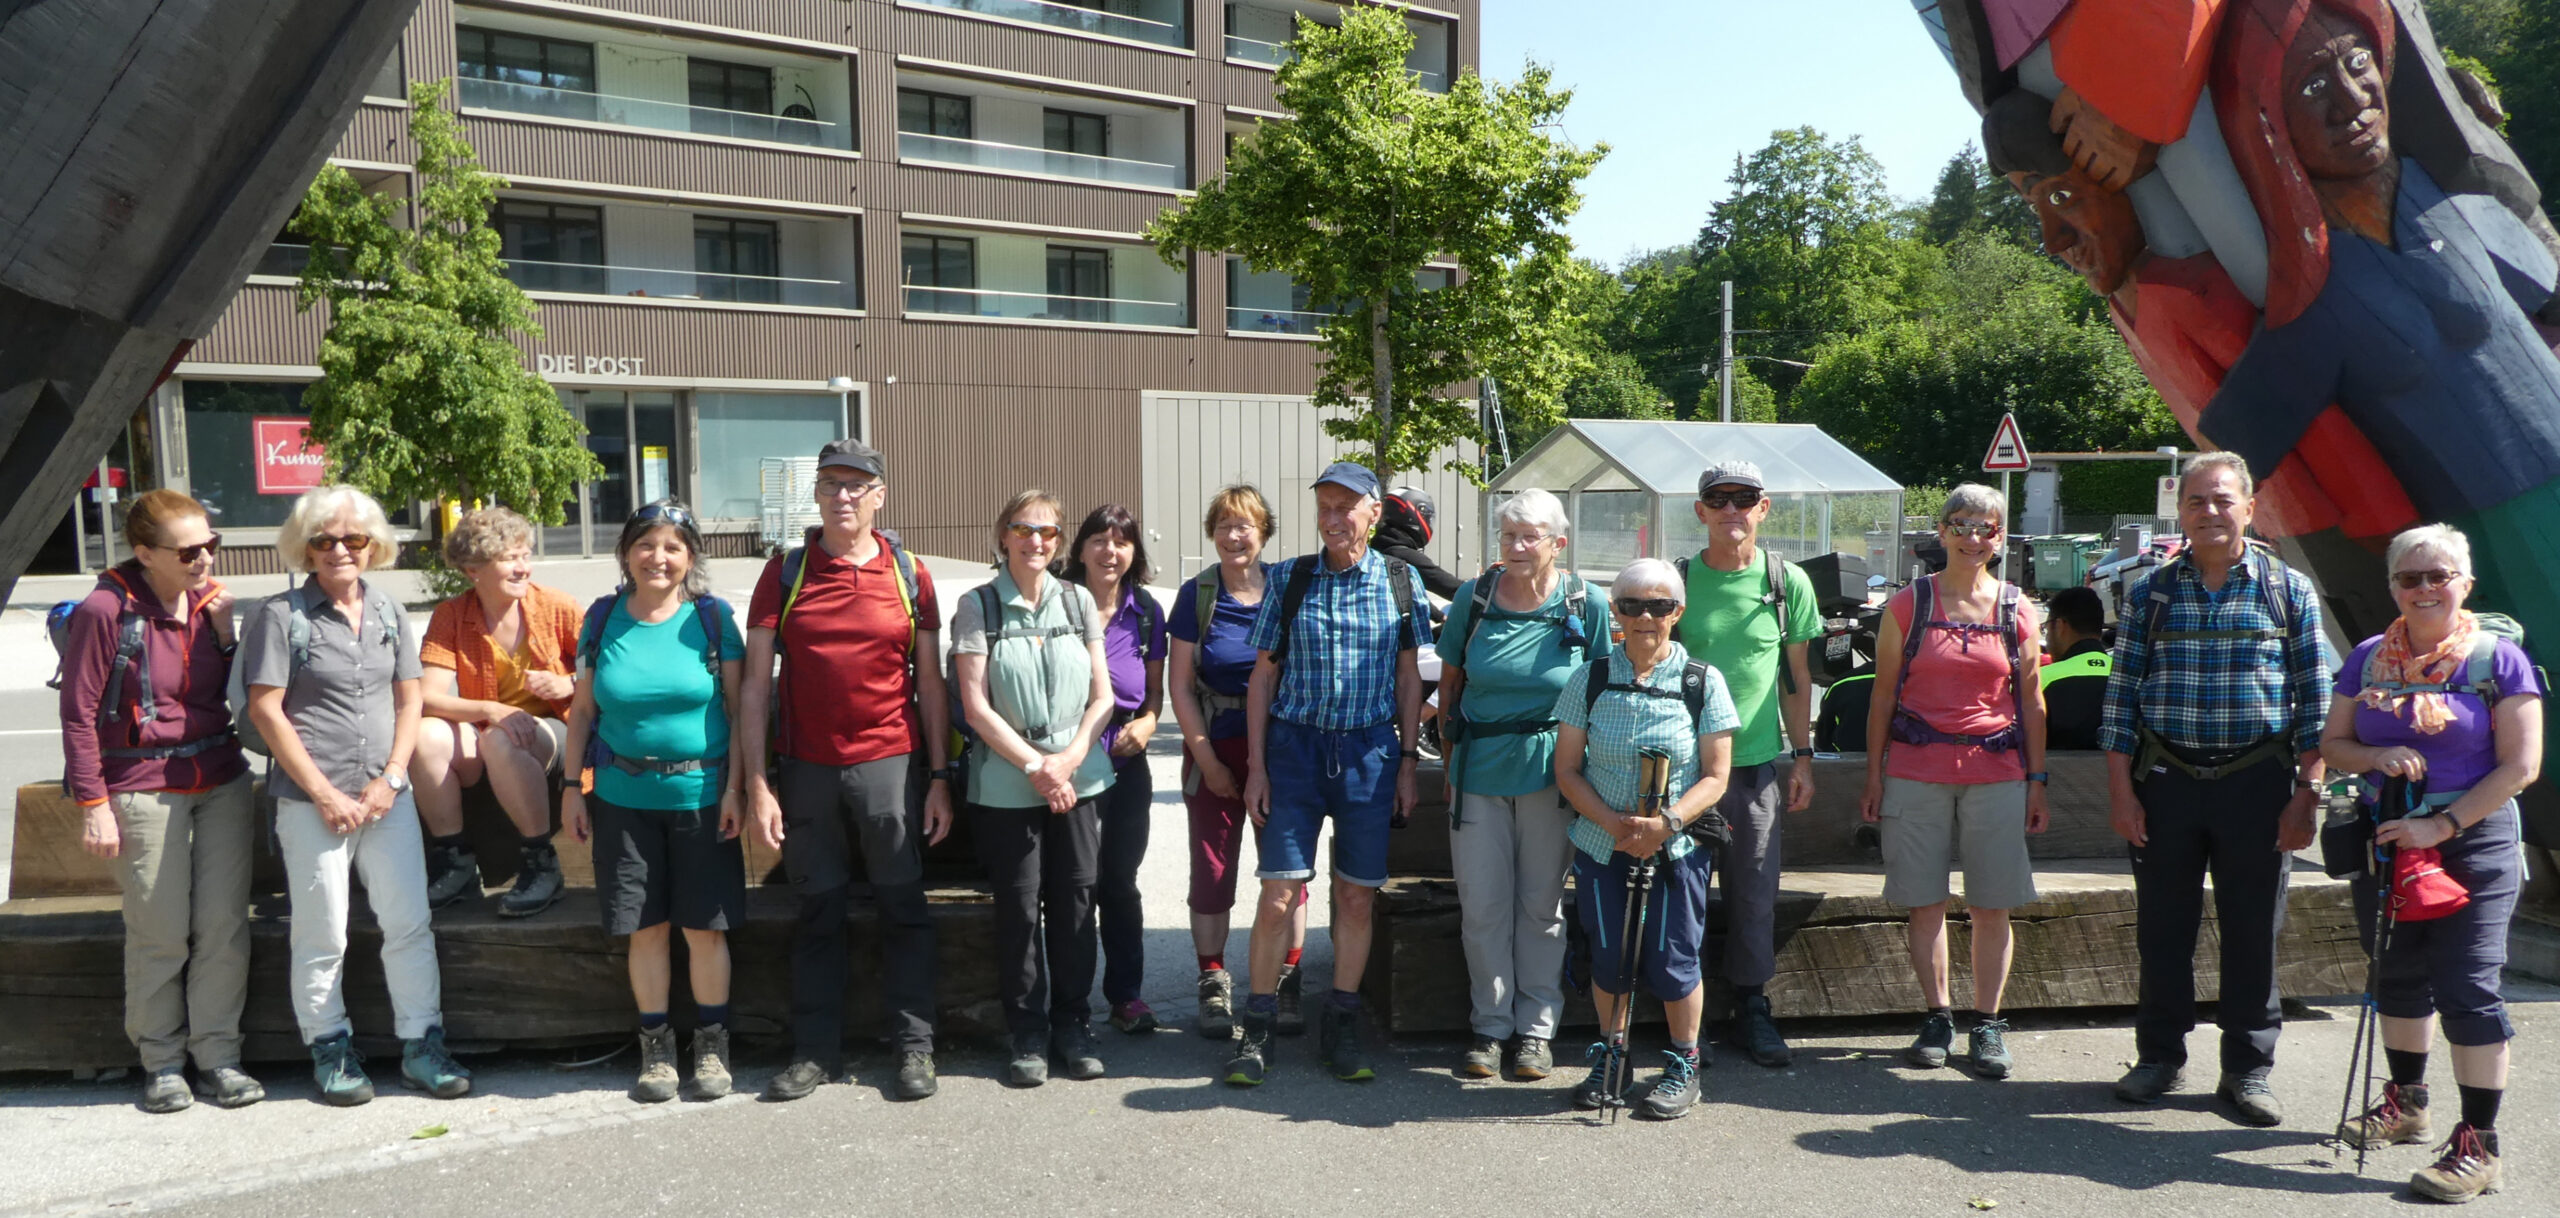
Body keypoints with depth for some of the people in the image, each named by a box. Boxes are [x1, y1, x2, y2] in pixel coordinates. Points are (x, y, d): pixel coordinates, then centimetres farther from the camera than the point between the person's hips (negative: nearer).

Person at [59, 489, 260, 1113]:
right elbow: (79, 715, -7)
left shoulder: (211, 596, 5)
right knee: (161, 933, 2)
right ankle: (162, 1061, 19)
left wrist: (225, 633, -4)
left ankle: (217, 1056, 15)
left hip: (222, 781, 5)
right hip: (144, 791, -4)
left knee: (225, 923, 3)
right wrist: (93, 805, -8)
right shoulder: (105, 611, -10)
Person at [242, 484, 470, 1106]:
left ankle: (421, 1045, 14)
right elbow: (265, 710, -7)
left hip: (387, 796, 4)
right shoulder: (282, 615, -3)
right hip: (312, 802, -4)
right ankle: (331, 1051, 18)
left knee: (410, 924, 3)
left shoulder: (388, 611, 10)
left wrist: (390, 779, -2)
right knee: (323, 936, 4)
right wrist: (325, 794, -10)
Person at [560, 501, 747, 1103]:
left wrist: (736, 786, -6)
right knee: (645, 927, 7)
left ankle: (712, 1044, 17)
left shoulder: (712, 618, -1)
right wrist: (573, 786, 5)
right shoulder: (603, 619, 4)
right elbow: (582, 709, 10)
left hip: (701, 796, -1)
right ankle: (655, 1046, 21)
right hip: (624, 798, 2)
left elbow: (739, 707, 0)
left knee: (706, 926, 3)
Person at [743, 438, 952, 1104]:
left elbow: (931, 683, 6)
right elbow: (756, 684, 2)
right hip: (807, 771, 1)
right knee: (818, 914, 9)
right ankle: (815, 1050, 20)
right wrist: (756, 785, -4)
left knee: (904, 910, 5)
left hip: (890, 767, 0)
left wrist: (940, 778, 1)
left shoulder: (908, 574, 4)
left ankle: (914, 1046, 15)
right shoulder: (786, 572, 4)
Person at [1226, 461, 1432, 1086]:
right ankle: (1256, 1031, 8)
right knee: (1279, 893, -4)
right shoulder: (1291, 578, 3)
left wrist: (1407, 764, 4)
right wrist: (1257, 767, 0)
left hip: (1369, 752, 1)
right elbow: (1263, 677, 5)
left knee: (1358, 895, 6)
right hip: (1296, 746, 0)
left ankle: (1340, 1028, 20)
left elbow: (1409, 678, 8)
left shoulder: (1400, 581, 4)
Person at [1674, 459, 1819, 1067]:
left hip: (1758, 760, 1)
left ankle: (1752, 1009, 20)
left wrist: (1803, 755, 8)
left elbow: (1797, 675, 10)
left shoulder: (1788, 582, 3)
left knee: (1756, 892, 6)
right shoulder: (1677, 581, -2)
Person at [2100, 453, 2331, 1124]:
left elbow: (2314, 699, 3)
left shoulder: (2289, 590, 4)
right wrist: (2120, 789, -1)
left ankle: (2249, 1070, 19)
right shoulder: (2153, 592, 6)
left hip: (2256, 781, -1)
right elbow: (2122, 694, 5)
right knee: (2162, 926, 7)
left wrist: (2306, 794, -3)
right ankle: (2158, 1057, 22)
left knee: (2253, 931, 5)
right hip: (2166, 779, 1)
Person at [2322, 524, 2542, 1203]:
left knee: (2467, 988, -8)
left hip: (2473, 842, -5)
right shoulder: (2368, 659, 6)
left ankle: (2478, 1144, -2)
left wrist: (2441, 826, -17)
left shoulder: (2499, 659, -7)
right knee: (2398, 975, 17)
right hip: (2386, 838, 5)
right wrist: (2377, 756, -14)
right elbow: (2332, 744, 9)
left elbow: (2520, 766, -11)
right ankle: (2406, 1102, 34)